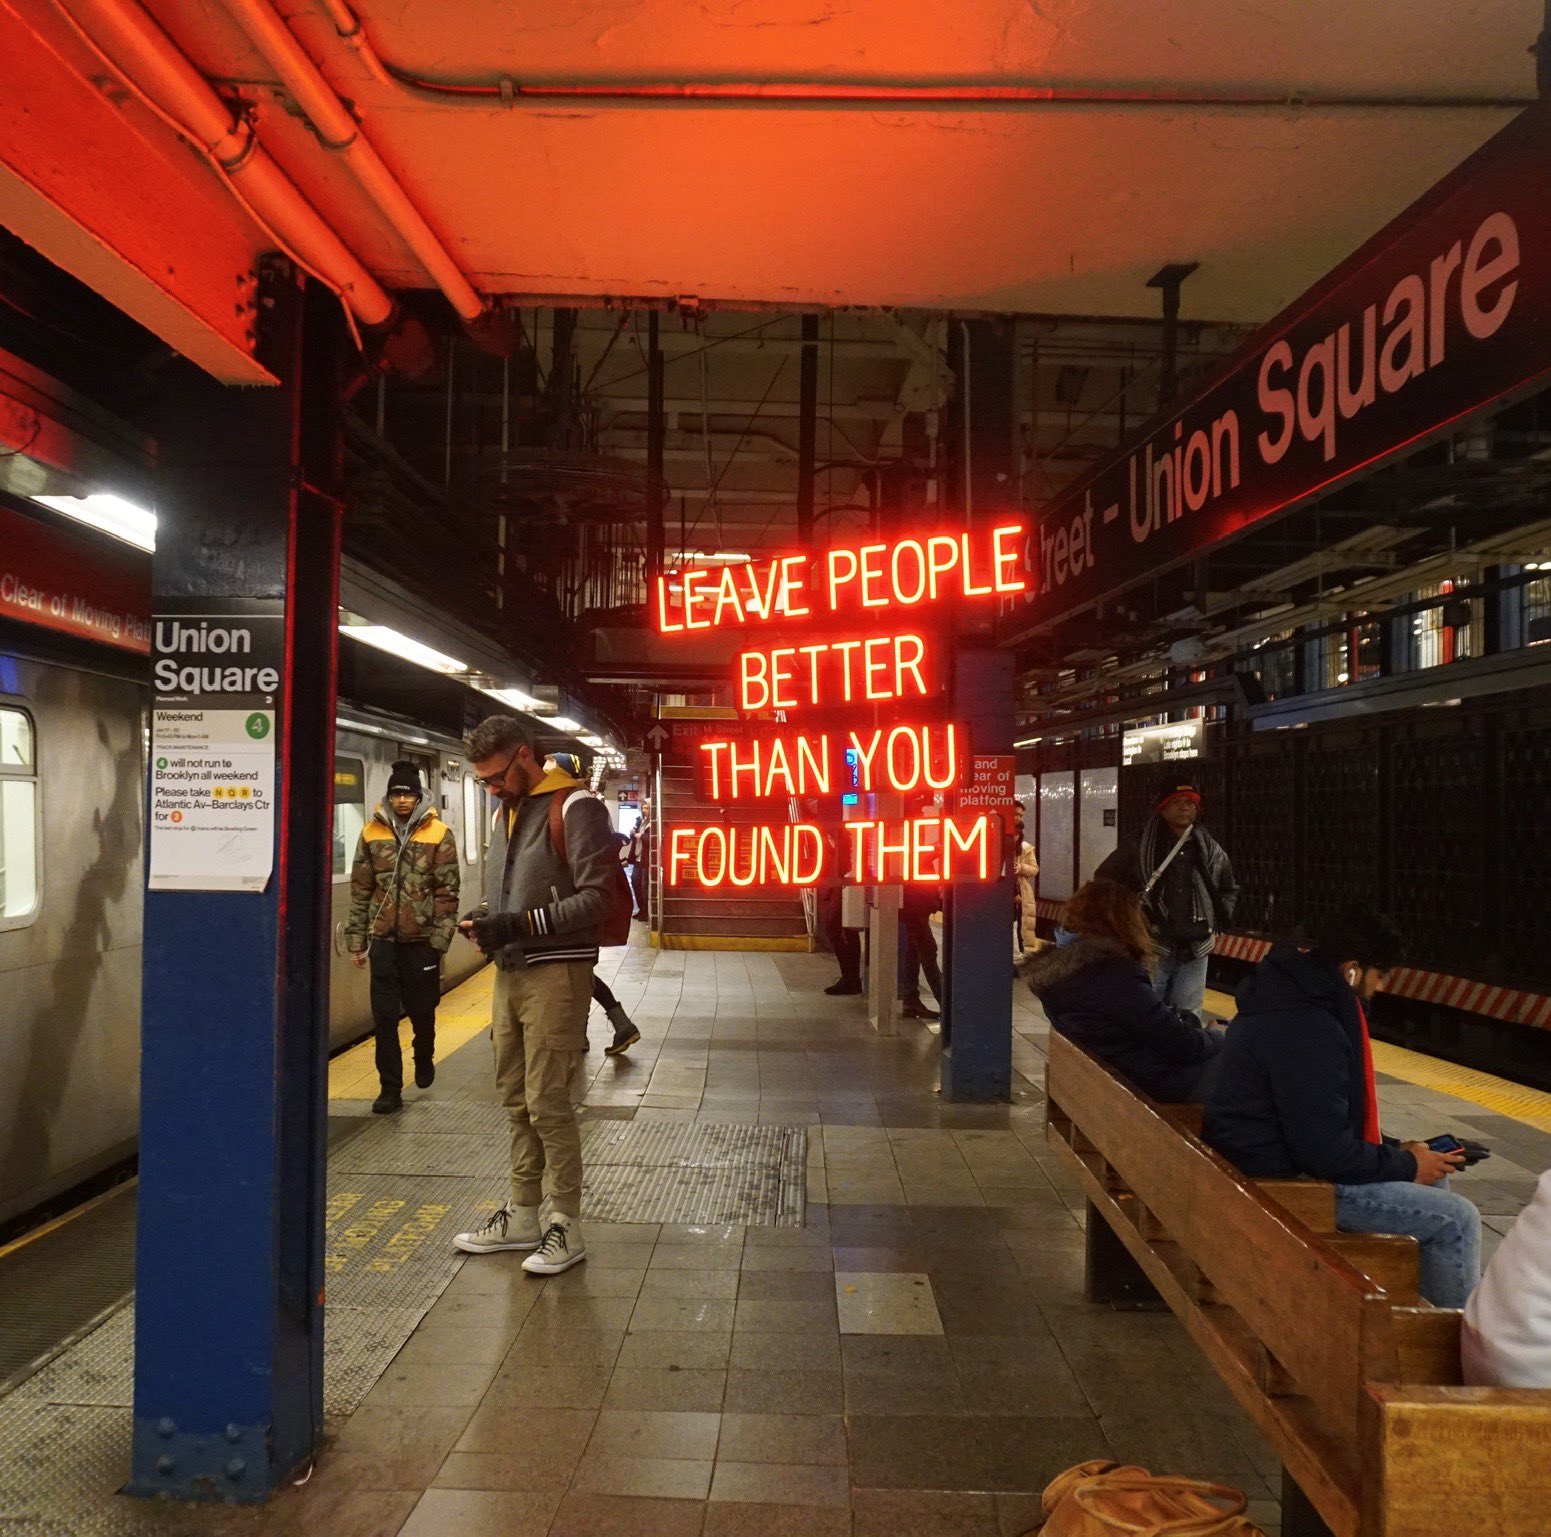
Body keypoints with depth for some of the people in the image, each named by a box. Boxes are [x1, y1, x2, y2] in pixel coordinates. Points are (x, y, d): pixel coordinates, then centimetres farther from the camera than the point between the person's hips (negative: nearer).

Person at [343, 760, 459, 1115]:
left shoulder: (439, 834, -4)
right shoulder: (372, 833, 3)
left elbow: (447, 891, -5)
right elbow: (360, 889, 6)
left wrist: (441, 938, -9)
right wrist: (356, 937, 4)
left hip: (422, 940, -1)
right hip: (383, 939, 2)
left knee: (422, 1010, 13)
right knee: (384, 1016, 1)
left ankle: (424, 1061, 41)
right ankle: (390, 1087, 11)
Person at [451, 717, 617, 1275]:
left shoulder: (574, 807, -10)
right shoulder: (505, 811, 17)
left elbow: (596, 896, -17)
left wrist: (519, 925, -20)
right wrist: (487, 925, 2)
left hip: (556, 973, -8)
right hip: (510, 972, 8)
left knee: (547, 1101, -6)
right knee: (515, 1098, 13)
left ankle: (566, 1224, 6)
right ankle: (523, 1213, 24)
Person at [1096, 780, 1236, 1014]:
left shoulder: (1212, 851, 9)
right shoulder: (1139, 847, -4)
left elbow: (1229, 890, 25)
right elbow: (1104, 880, 6)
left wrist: (1217, 924, 12)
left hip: (1195, 952, 4)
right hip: (1150, 949, -4)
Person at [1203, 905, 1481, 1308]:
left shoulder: (1292, 995, 9)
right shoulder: (1307, 1029, -26)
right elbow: (1326, 1151, -25)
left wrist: (1396, 1150, 11)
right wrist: (1406, 1165, -9)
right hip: (1286, 1182, -11)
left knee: (1434, 1183, 20)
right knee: (1456, 1219, -9)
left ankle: (1426, 1307, 28)